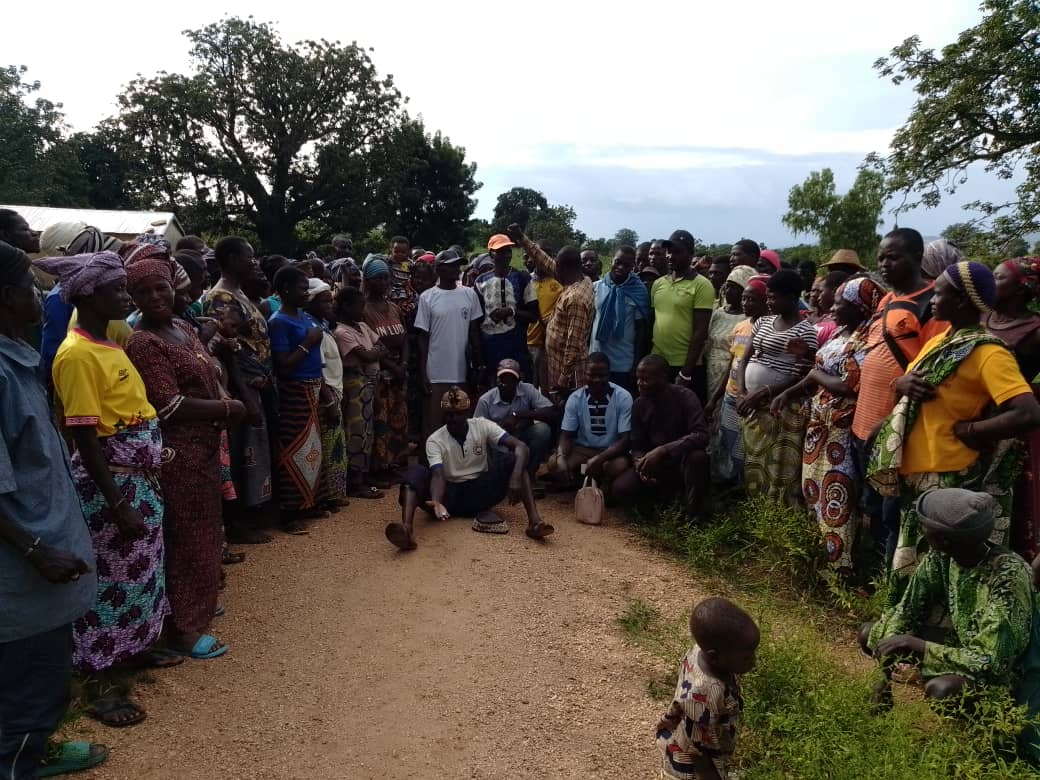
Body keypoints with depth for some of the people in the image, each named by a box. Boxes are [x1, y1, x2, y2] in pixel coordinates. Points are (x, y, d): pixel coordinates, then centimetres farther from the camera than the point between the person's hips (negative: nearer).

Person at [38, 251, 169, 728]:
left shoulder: (110, 342, 8)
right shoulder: (78, 355, -19)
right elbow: (85, 438, -21)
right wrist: (117, 504, -20)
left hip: (139, 477, 9)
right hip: (110, 483, -8)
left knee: (139, 571, 21)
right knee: (111, 580, 3)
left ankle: (135, 647, 40)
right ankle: (100, 688, 17)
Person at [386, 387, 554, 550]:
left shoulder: (482, 426, -6)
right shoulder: (435, 440, -8)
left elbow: (521, 447, -16)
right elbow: (438, 475, -24)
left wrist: (516, 478, -35)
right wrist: (436, 502, -46)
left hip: (482, 491, 1)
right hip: (451, 494, -1)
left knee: (514, 459, -21)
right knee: (415, 472, -27)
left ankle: (534, 522, -33)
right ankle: (407, 530, -52)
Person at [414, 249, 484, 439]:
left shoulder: (469, 294, 5)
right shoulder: (427, 297, -2)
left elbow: (474, 332, 9)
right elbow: (423, 337, -1)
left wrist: (480, 364, 5)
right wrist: (423, 373, -4)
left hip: (463, 371, 2)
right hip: (436, 373, -2)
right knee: (433, 423, 3)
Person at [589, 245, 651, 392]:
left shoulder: (638, 292, -7)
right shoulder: (596, 287, 1)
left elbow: (641, 329, -4)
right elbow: (588, 320, 9)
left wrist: (637, 364, -5)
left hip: (624, 365, -3)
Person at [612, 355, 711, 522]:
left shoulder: (685, 397, -17)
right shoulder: (639, 404, -2)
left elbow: (701, 436, -30)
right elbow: (636, 445, 2)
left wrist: (662, 450, -39)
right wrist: (640, 465, -22)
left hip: (683, 463, -4)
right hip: (656, 465, 4)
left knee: (697, 457, -39)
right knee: (620, 488, -19)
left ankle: (695, 514, -16)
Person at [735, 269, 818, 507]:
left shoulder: (804, 331, -10)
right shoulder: (763, 322, 11)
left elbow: (802, 377, -15)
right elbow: (745, 359, 12)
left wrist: (762, 394, -18)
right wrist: (742, 393, -4)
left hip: (782, 409, -7)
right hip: (754, 407, 7)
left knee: (778, 467, -3)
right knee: (754, 463, 14)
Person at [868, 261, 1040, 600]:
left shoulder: (987, 353, -17)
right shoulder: (939, 340, 10)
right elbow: (901, 382, 18)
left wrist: (969, 430, -17)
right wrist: (905, 383, -4)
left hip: (951, 480, -9)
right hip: (915, 473, 9)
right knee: (912, 562, 20)